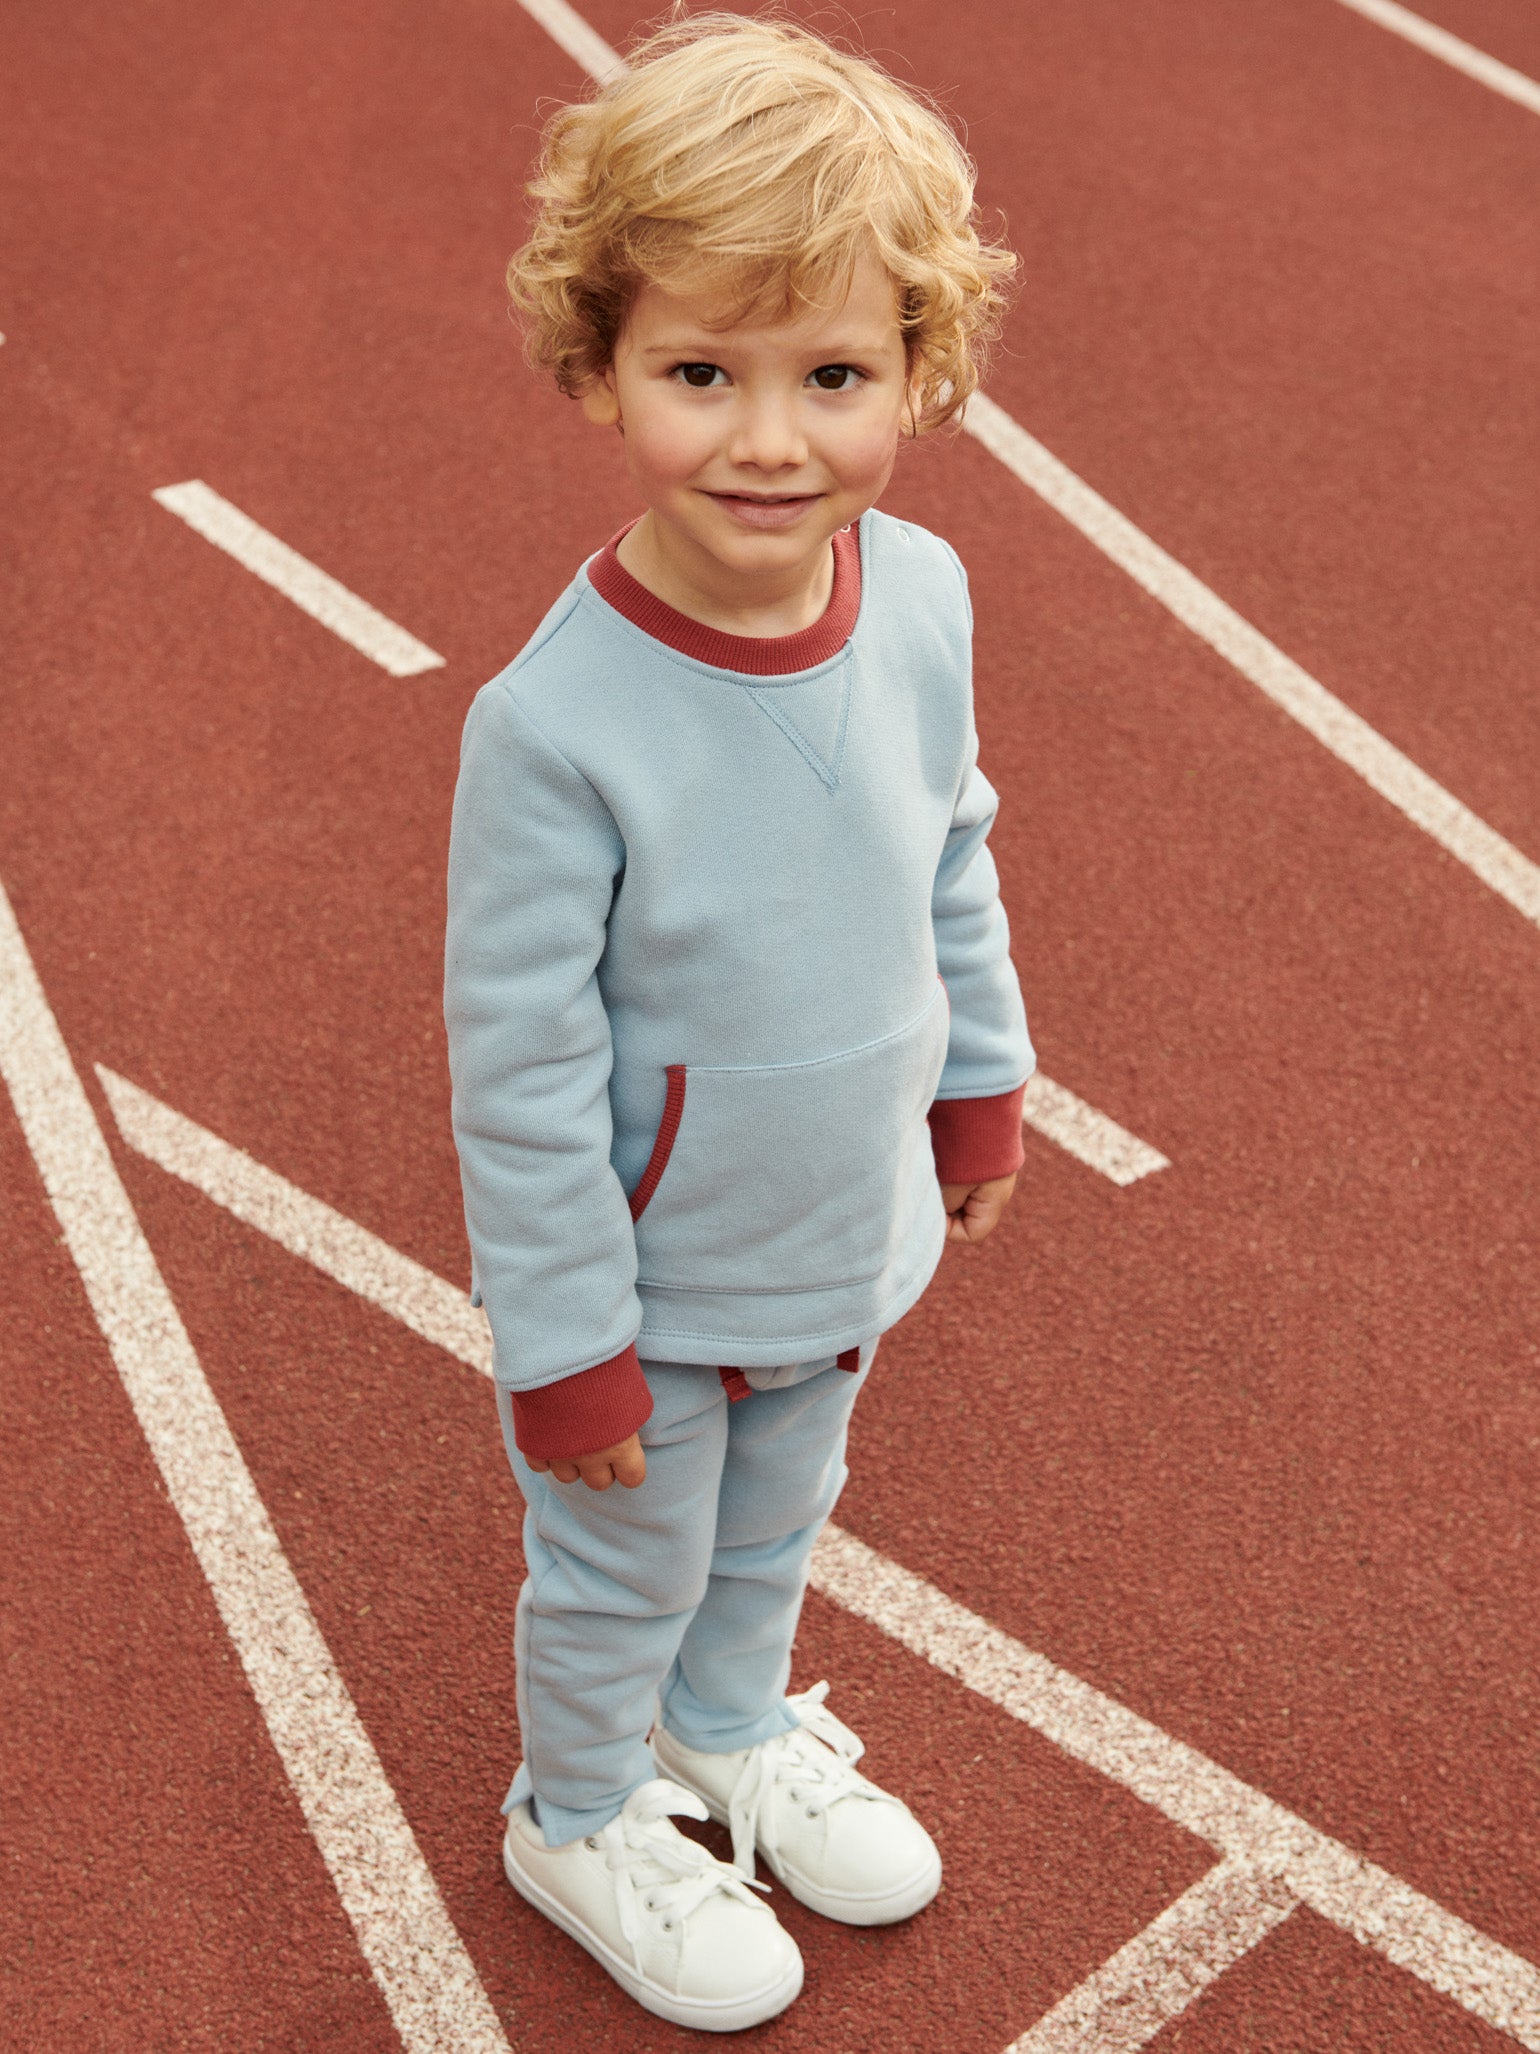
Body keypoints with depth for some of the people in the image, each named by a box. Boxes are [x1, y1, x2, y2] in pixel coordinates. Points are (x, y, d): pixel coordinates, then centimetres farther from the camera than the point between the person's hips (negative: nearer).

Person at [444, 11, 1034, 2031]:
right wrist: (569, 1343, -15)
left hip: (845, 1234, 5)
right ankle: (581, 1819, 50)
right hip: (658, 1273, -5)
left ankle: (734, 1726, 60)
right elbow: (520, 1059, -23)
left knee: (776, 1522, 30)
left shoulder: (922, 595, -16)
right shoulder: (558, 723, -32)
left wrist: (981, 1086, 13)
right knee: (625, 1571, 21)